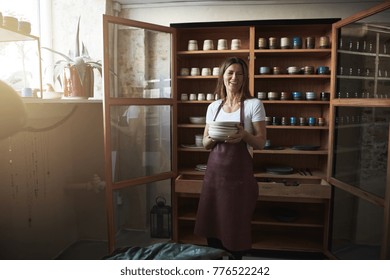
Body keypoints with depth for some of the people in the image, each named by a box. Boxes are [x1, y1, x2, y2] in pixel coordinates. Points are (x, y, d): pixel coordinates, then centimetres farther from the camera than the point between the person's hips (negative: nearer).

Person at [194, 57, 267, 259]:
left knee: (235, 226, 3)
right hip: (214, 170, 4)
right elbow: (205, 143, 11)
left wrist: (244, 135, -23)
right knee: (212, 225, 9)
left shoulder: (254, 105, -2)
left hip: (239, 172, -4)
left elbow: (260, 143, -3)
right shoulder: (213, 106, 10)